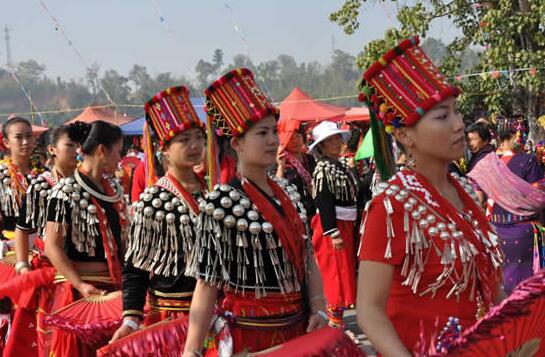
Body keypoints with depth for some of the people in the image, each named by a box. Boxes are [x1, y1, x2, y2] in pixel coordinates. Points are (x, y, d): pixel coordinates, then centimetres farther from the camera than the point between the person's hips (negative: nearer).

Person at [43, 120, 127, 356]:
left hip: (114, 285, 7)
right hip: (82, 289, -6)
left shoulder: (113, 187, 11)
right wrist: (80, 286, -22)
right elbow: (52, 247, -14)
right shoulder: (66, 192, -11)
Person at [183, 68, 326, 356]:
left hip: (297, 328, 7)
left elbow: (306, 258, 12)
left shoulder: (288, 194, 7)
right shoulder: (221, 203, -13)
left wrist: (318, 309, -1)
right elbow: (208, 283, -14)